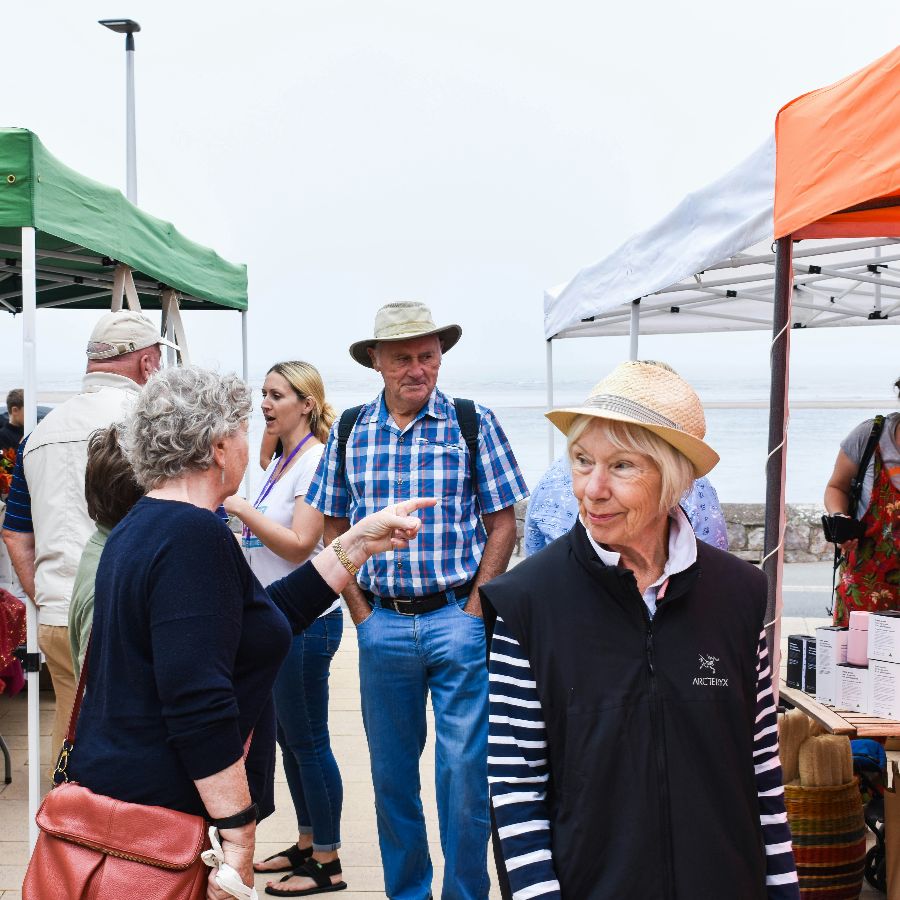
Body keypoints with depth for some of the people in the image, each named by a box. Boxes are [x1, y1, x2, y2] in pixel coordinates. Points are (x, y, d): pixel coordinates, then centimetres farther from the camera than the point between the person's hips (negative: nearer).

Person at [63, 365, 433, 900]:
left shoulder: (143, 527, 11)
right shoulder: (195, 535, -21)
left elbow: (271, 613, 12)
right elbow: (198, 701, -27)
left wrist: (359, 543, 11)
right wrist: (238, 836, -22)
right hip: (170, 812, -10)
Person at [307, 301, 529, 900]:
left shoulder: (474, 423, -2)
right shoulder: (349, 432, 5)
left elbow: (502, 524, -2)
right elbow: (334, 530, 10)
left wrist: (473, 613, -8)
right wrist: (361, 613, 1)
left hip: (458, 619, -3)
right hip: (381, 624, 3)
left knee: (464, 770, 1)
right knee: (391, 772, 13)